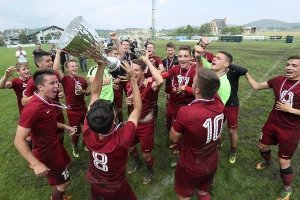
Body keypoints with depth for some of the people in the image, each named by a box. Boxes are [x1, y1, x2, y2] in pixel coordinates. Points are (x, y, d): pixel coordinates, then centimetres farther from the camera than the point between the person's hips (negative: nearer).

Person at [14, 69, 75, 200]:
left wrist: (64, 126, 4)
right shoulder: (32, 108, -33)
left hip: (55, 145, 10)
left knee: (67, 164, 31)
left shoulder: (48, 101, -3)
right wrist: (36, 164, -32)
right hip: (46, 152, -9)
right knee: (64, 182, 8)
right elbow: (19, 141, -30)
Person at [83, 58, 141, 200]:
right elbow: (138, 108, -29)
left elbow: (94, 93, -24)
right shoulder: (121, 139, -42)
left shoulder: (88, 132, -31)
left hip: (95, 184, 4)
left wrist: (101, 66, -31)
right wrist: (132, 79, -27)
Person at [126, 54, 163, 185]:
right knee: (130, 147, 24)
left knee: (146, 154, 11)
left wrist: (147, 61, -39)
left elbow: (160, 81, -51)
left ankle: (150, 171, 45)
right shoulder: (129, 85, -5)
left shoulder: (149, 86, -26)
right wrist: (127, 101, -11)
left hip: (146, 124, -6)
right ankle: (137, 163, 57)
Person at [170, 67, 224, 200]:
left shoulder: (186, 112, -36)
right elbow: (208, 83, 3)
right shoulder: (219, 104, -19)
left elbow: (174, 138, -16)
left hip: (191, 167, -4)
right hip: (212, 164, 5)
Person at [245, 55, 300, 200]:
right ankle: (267, 162, 60)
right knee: (263, 146, 25)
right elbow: (256, 86, 4)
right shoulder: (278, 80, -5)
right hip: (272, 123, 5)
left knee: (284, 161, 7)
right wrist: (246, 73, 0)